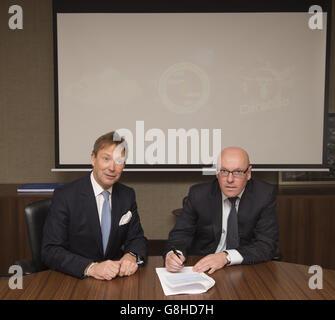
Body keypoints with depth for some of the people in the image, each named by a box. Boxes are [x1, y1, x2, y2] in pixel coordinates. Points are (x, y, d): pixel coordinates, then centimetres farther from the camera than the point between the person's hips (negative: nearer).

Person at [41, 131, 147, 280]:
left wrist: (132, 256, -16)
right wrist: (91, 267, -28)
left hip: (114, 277, 3)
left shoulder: (127, 195, 4)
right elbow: (50, 251, -14)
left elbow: (137, 238, 8)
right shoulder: (64, 195, -11)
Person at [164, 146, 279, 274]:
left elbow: (267, 245, -13)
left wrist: (226, 257, -28)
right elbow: (181, 233, -1)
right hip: (201, 268, 1)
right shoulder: (198, 194, -6)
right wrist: (173, 254, -25)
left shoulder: (265, 195, -9)